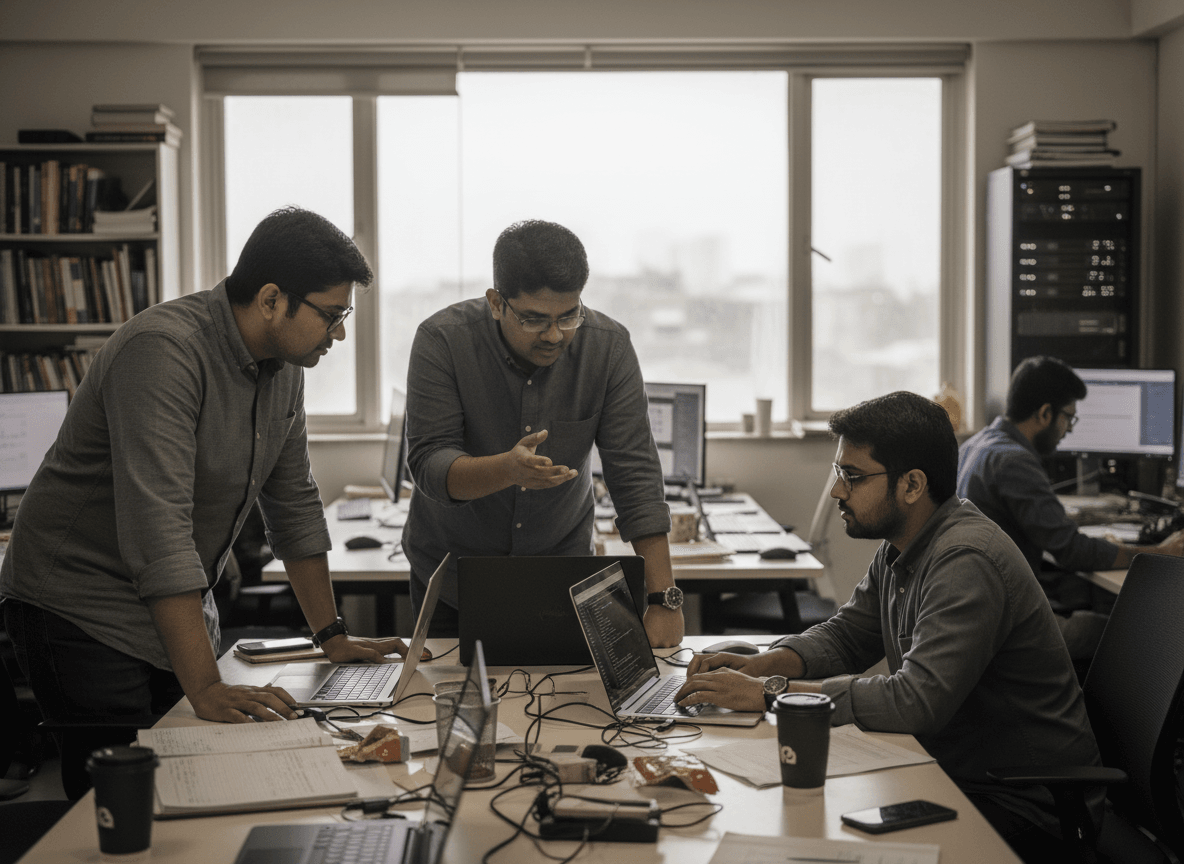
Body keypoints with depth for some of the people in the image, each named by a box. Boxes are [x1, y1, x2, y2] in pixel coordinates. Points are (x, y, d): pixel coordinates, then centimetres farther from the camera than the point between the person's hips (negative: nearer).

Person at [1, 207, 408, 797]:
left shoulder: (284, 363, 3)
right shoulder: (163, 350, -26)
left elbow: (293, 503, 13)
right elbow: (158, 528, -33)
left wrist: (332, 636, 11)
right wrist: (205, 689, -36)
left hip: (179, 614, 8)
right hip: (83, 613, -8)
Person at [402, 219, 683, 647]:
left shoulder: (609, 347, -17)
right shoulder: (442, 341, -21)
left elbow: (636, 474, -18)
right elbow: (429, 465, -25)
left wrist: (664, 601, -25)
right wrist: (508, 469, -46)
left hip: (562, 564, 1)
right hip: (452, 568, -1)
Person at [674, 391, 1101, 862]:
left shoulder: (966, 561, -26)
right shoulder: (899, 548, 5)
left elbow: (916, 701, -34)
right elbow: (845, 635, 15)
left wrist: (769, 692, -30)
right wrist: (758, 665, -5)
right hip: (951, 771, 8)